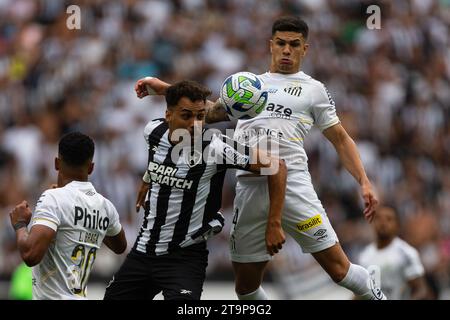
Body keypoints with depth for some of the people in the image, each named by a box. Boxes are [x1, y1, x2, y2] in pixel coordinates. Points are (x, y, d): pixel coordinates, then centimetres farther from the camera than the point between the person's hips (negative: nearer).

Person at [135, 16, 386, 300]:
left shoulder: (313, 89, 12)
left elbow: (341, 139, 12)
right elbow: (212, 112, 33)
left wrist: (364, 182, 2)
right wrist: (166, 89, 25)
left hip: (292, 183, -4)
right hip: (249, 189, 4)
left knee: (338, 266, -11)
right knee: (246, 285, 2)